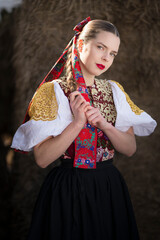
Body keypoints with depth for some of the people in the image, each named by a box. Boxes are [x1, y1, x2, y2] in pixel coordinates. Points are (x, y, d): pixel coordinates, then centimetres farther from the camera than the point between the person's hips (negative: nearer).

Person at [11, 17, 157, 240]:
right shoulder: (52, 91, -7)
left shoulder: (115, 90, 6)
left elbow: (130, 148, 0)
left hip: (110, 187, 4)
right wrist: (78, 123, -23)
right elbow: (42, 158, -14)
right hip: (67, 189, -4)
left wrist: (103, 124, -16)